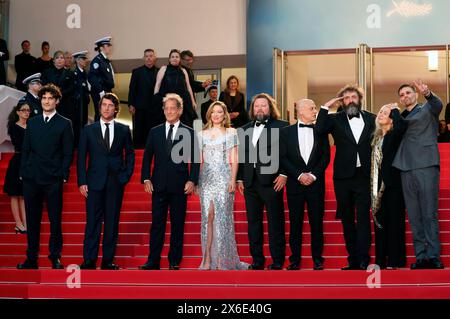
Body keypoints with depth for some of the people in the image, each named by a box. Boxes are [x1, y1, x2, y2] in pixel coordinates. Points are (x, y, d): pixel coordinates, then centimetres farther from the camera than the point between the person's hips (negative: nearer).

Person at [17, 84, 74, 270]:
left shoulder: (64, 124, 3)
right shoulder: (32, 123, 13)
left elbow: (68, 153, 0)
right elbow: (25, 149, 13)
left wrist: (64, 176, -7)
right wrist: (23, 172, 4)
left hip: (53, 180, -3)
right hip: (31, 178, 3)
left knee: (55, 221, 0)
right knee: (32, 220, 7)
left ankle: (55, 258, 8)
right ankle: (31, 258, 14)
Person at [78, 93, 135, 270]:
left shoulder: (124, 130, 7)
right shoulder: (89, 130, 5)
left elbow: (130, 154, 12)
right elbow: (81, 157, 4)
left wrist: (126, 175, 1)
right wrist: (82, 182, -3)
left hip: (115, 182, 1)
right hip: (95, 182, -1)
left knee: (112, 222, 4)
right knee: (93, 222, -3)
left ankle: (108, 260, 11)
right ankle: (89, 260, 0)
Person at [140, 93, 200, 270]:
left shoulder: (189, 133, 4)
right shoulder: (155, 132, 10)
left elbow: (195, 159, 2)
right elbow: (147, 157, 9)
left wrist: (192, 180, -9)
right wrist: (146, 179, -1)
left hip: (179, 186, -1)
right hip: (159, 185, 2)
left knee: (178, 225, 4)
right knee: (157, 224, 1)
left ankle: (175, 262, 11)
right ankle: (153, 261, 5)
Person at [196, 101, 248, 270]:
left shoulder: (231, 133, 7)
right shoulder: (202, 134, 14)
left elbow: (234, 159, 2)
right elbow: (199, 160, 13)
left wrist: (233, 180, -8)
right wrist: (196, 181, 6)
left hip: (223, 177, -2)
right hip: (206, 178, 2)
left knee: (222, 216, -5)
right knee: (208, 216, -2)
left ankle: (223, 259, 0)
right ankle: (207, 259, -1)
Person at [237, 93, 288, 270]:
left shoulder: (281, 127, -1)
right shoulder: (244, 130, 14)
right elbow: (241, 156, 16)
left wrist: (284, 174, -13)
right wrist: (239, 179, 10)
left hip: (272, 182, -5)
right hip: (250, 183, 5)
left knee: (275, 223, 0)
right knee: (253, 223, 8)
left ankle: (277, 262, 6)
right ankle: (257, 261, 16)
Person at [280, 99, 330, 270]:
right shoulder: (287, 132, 5)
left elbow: (326, 156, 3)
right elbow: (283, 158, 0)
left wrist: (313, 175, -9)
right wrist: (299, 175, -10)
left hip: (316, 183, 0)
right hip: (295, 184, 0)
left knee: (317, 222, 2)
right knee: (295, 222, 3)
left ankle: (317, 259, 11)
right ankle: (295, 259, 10)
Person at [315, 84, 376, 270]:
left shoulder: (371, 119, 8)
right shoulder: (335, 119, 5)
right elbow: (319, 130, -12)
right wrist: (326, 107, -10)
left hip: (364, 176, -1)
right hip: (343, 176, 1)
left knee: (363, 218, -7)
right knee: (347, 219, 7)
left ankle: (363, 260, -8)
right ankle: (353, 260, 15)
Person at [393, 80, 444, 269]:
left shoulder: (427, 110, 8)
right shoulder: (400, 118, 22)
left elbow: (437, 105, -15)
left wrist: (428, 94, -36)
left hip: (426, 166, -5)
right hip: (406, 169, 5)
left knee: (429, 214, -8)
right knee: (414, 216, 2)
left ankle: (433, 256, -9)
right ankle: (420, 256, 3)